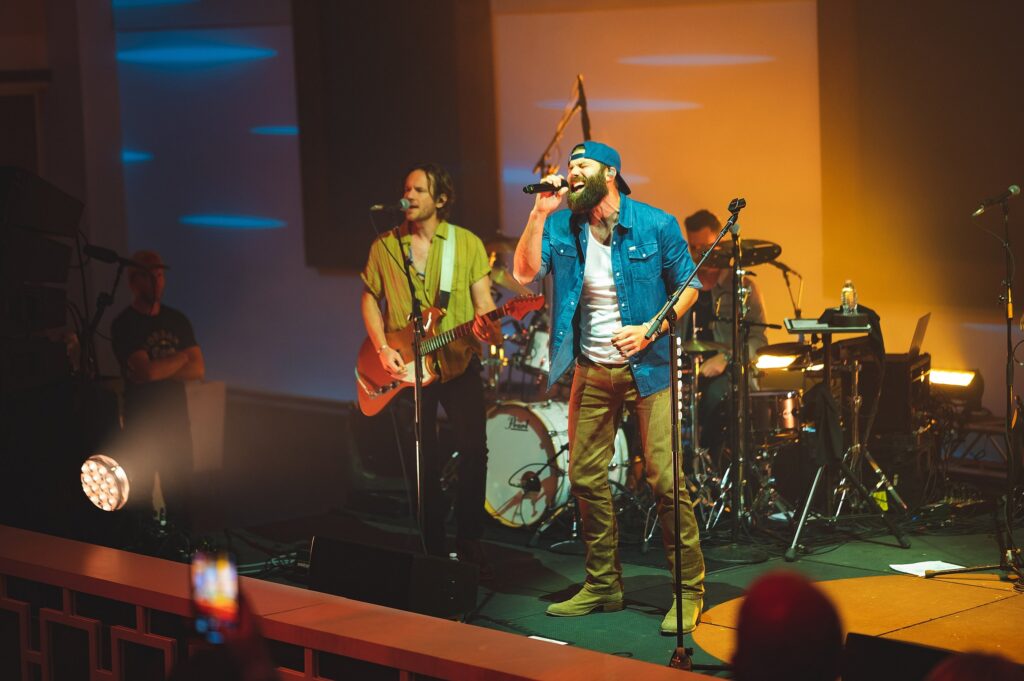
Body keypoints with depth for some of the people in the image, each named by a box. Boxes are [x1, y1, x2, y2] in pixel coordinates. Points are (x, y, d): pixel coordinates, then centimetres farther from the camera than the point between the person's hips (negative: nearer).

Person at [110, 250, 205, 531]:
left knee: (179, 499, 5)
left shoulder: (177, 320, 8)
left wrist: (158, 369, -14)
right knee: (141, 500, 3)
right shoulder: (124, 325, -8)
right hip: (141, 426, -4)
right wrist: (182, 357, -4)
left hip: (176, 423, 4)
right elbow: (145, 371, -20)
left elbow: (198, 370, 1)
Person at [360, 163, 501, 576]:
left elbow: (483, 301, -2)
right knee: (423, 463, 3)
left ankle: (469, 543, 5)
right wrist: (383, 349, -5)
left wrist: (488, 327, -25)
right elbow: (370, 299, 9)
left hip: (459, 364, -1)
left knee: (474, 450, -8)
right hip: (406, 369, 1)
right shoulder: (385, 246, 5)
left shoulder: (467, 244, 1)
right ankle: (433, 549, 14)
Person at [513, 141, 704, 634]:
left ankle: (690, 592, -2)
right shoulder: (562, 226, 3)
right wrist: (540, 214, -15)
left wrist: (653, 329, -14)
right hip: (591, 371, 5)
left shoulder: (656, 226, -6)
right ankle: (603, 585, 21)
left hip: (646, 367, -4)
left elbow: (689, 286, -1)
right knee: (586, 478, 8)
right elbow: (526, 273, -9)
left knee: (665, 478, -9)